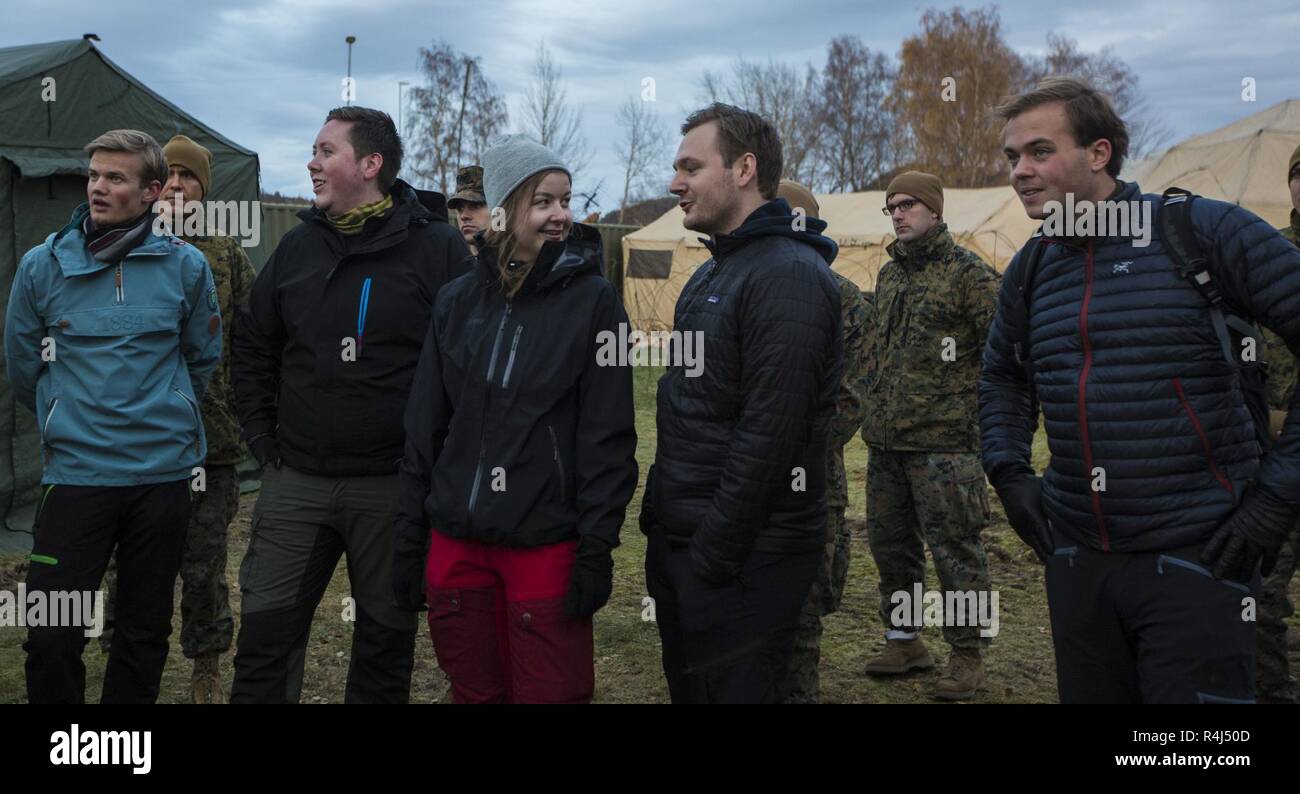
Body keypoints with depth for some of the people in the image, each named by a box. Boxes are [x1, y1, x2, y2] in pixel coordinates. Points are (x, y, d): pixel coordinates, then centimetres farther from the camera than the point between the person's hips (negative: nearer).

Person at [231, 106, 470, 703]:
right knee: (265, 632, 7)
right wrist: (263, 440, 9)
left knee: (386, 642, 10)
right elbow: (253, 348, 17)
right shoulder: (299, 246, 8)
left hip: (394, 486, -3)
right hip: (293, 482, 4)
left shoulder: (438, 249, -5)